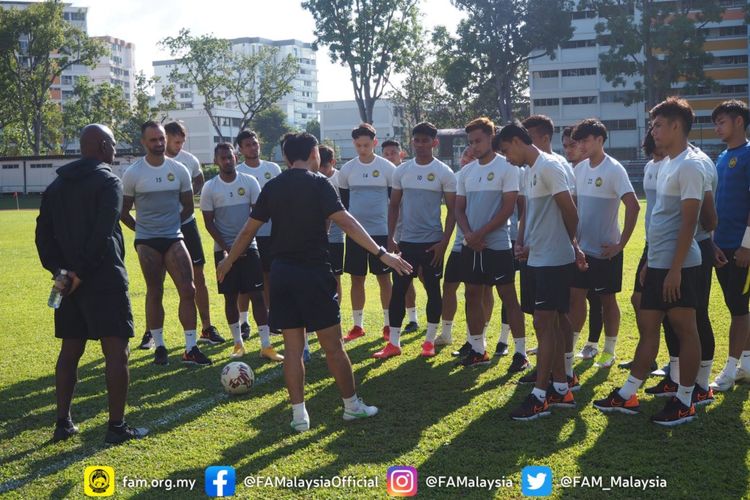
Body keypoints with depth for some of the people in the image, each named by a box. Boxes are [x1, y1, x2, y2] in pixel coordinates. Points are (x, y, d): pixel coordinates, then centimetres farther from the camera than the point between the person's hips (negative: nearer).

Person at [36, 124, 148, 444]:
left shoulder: (56, 186, 15)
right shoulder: (108, 181, -7)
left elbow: (43, 234, 9)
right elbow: (102, 234, -18)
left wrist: (58, 269, 1)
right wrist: (81, 272, -14)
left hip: (69, 281, 7)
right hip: (104, 280, -7)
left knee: (69, 351, 15)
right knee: (116, 352, -2)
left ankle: (63, 423, 18)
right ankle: (117, 427, -1)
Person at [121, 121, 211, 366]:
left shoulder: (179, 170, 3)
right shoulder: (132, 173, -3)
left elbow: (188, 207, 14)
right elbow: (123, 212, 6)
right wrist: (142, 228, 10)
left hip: (174, 238, 2)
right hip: (147, 242, -2)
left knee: (188, 290, -6)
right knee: (154, 293, 3)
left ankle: (191, 349, 0)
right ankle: (159, 347, 15)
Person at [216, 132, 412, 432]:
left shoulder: (272, 187, 8)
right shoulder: (318, 183, -7)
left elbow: (249, 230, 12)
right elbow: (345, 222, -16)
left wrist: (228, 262, 26)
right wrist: (381, 253, -17)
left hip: (281, 273, 5)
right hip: (313, 272, -4)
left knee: (292, 346, 8)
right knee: (333, 346, 5)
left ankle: (299, 414, 10)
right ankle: (352, 406, 17)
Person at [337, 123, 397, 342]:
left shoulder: (387, 168, -3)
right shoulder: (347, 169, 4)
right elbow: (342, 201, 12)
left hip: (381, 232, -2)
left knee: (384, 278, 4)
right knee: (356, 279, 7)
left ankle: (388, 325, 14)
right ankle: (357, 326, 17)